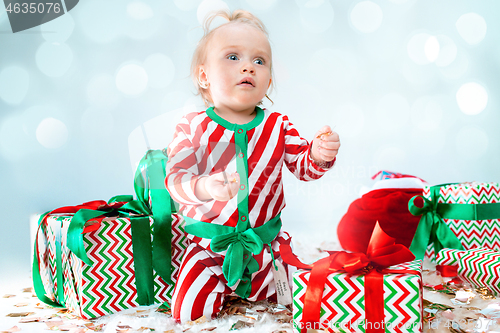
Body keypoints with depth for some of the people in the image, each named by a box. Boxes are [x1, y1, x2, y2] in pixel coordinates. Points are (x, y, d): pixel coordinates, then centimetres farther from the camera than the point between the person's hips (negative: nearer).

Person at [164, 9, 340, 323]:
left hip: (266, 240, 2)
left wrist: (319, 155, -24)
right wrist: (204, 188, -37)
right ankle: (222, 282, 25)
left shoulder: (277, 126, -3)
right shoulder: (193, 127, -10)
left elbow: (303, 166, 0)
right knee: (188, 311, -6)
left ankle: (247, 284, 33)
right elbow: (177, 178, -14)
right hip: (210, 243, -2)